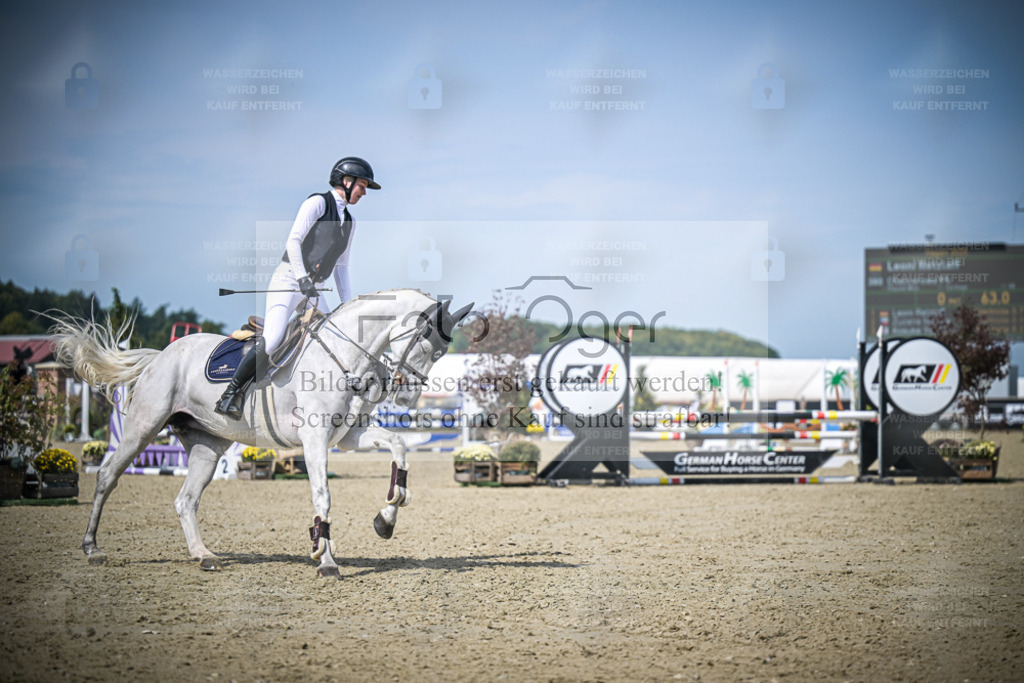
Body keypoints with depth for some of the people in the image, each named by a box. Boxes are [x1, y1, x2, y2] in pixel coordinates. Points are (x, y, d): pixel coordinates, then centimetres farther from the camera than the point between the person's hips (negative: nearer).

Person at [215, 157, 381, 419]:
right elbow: (293, 241, -12)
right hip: (288, 279, -8)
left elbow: (341, 266, 24)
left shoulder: (349, 222, 20)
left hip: (312, 289, 8)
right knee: (272, 341, -25)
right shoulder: (317, 203, -2)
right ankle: (231, 394, -13)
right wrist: (302, 277, -23)